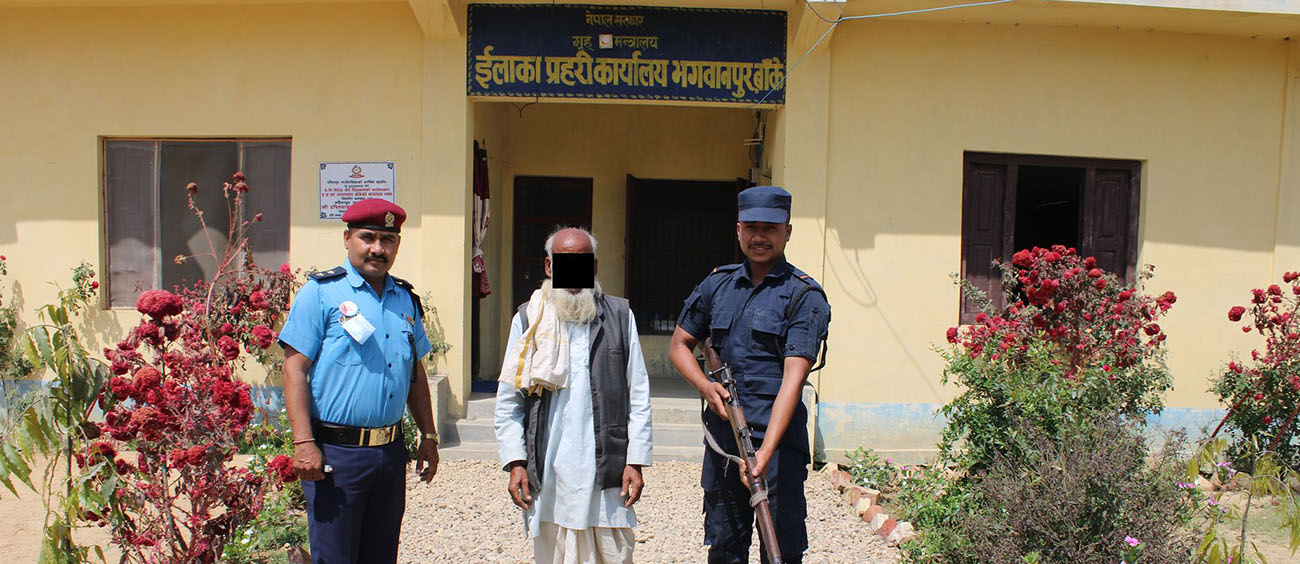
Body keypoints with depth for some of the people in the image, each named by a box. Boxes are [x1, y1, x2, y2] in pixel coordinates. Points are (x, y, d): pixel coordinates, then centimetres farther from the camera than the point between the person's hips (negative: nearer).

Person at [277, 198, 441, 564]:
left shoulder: (406, 300, 13)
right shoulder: (321, 292, -4)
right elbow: (295, 369, -8)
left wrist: (428, 437, 16)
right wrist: (304, 442, -16)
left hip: (391, 451, 5)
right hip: (336, 451, -5)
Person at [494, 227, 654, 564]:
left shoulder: (620, 316, 6)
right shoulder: (529, 320, 8)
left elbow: (639, 396, 5)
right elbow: (507, 401, 8)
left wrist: (635, 461, 0)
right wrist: (515, 463, 1)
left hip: (607, 473, 0)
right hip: (546, 477, 1)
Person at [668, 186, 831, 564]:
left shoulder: (804, 296, -7)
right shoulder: (717, 285, 9)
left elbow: (793, 377, -17)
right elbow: (679, 344, 17)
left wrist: (765, 451, -27)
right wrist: (704, 385, -5)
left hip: (778, 439, -4)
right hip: (721, 437, 5)